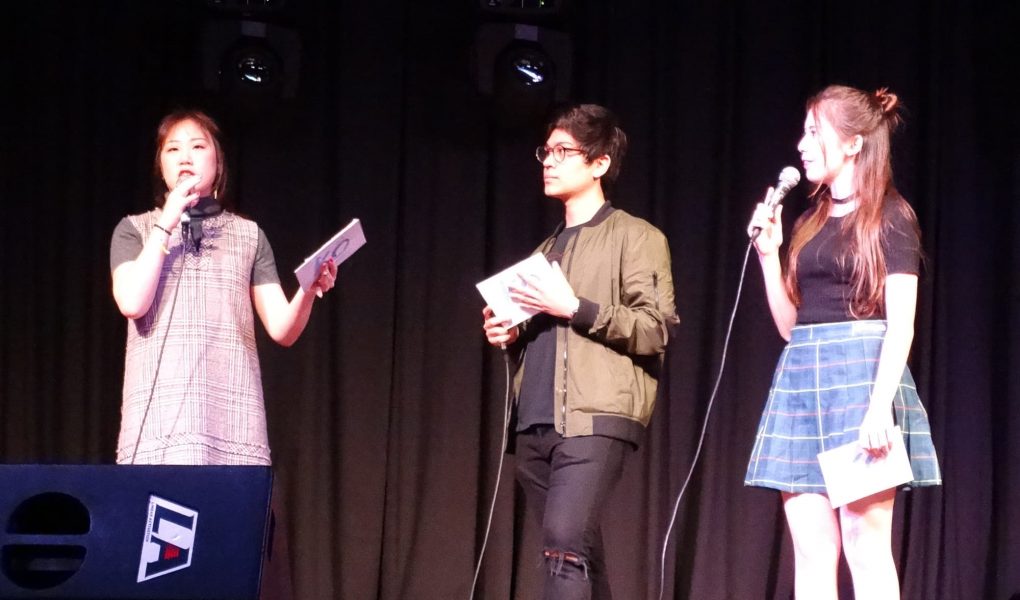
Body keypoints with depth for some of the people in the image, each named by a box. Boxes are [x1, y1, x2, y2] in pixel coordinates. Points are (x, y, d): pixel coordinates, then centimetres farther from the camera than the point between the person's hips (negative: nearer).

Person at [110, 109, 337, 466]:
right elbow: (132, 302, -5)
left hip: (231, 411, 1)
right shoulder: (135, 230, 14)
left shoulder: (248, 234, 17)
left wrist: (309, 290, -12)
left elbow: (282, 329, 9)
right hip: (158, 411, -1)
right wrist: (166, 226, -2)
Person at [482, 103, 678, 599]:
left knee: (564, 542, -22)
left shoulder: (635, 237, 3)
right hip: (536, 423, 7)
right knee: (580, 554, 7)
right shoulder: (547, 249, 24)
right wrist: (509, 335, 8)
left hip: (597, 417, -7)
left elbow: (656, 329, -8)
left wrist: (574, 307, -14)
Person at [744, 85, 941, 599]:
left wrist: (881, 403, -21)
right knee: (811, 551, 1)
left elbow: (901, 323, -10)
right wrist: (768, 253, 8)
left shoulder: (890, 217, -2)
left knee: (864, 543, -10)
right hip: (801, 376, 6)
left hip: (861, 370, -6)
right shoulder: (809, 223, 17)